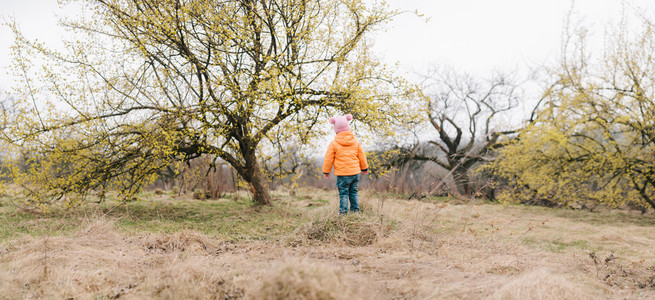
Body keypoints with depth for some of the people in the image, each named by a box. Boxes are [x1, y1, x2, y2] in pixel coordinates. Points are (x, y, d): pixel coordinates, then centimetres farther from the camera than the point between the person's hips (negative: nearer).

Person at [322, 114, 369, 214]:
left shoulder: (334, 144, -6)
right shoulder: (355, 142, 6)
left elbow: (328, 159, -2)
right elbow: (362, 156, 14)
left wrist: (326, 171, 10)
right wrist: (364, 168, 27)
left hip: (342, 173, -4)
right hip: (355, 172, 4)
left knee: (343, 193, 1)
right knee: (353, 192, 14)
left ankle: (343, 212, -2)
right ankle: (355, 210, 17)